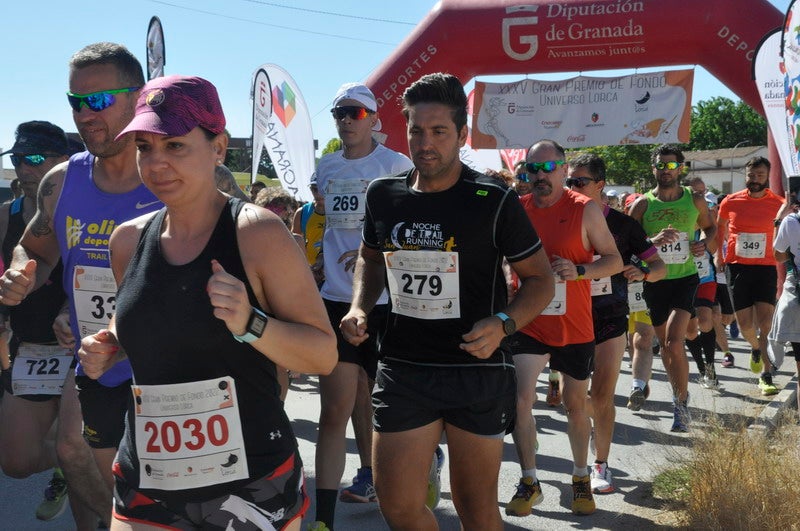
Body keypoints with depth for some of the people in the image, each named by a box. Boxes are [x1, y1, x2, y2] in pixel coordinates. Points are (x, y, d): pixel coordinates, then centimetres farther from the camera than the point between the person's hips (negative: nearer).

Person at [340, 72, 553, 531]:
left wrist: (502, 323, -20)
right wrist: (360, 307, 3)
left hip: (477, 370, -3)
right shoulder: (384, 195, 3)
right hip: (402, 369, 3)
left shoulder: (494, 201, -9)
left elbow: (540, 278, -2)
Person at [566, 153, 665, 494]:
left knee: (602, 395, -3)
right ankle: (592, 422, 39)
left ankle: (601, 465, 11)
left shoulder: (623, 225, -3)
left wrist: (643, 273, -22)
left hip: (610, 318, -2)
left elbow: (660, 266, 1)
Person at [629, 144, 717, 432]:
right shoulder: (642, 204, 0)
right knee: (664, 344, 12)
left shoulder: (695, 200, 2)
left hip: (685, 278, -2)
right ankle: (679, 394, 32)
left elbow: (711, 227, 20)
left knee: (674, 343, -17)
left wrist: (706, 243, -2)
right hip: (654, 281, 2)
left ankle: (682, 403, -5)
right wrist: (653, 241, -22)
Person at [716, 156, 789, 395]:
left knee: (765, 322, -12)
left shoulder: (779, 203, -2)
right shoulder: (730, 202, 1)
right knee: (745, 325, 5)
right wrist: (718, 254, 15)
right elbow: (719, 227, 19)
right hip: (737, 267, 1)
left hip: (765, 268, -1)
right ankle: (756, 348, 39)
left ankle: (766, 375, -7)